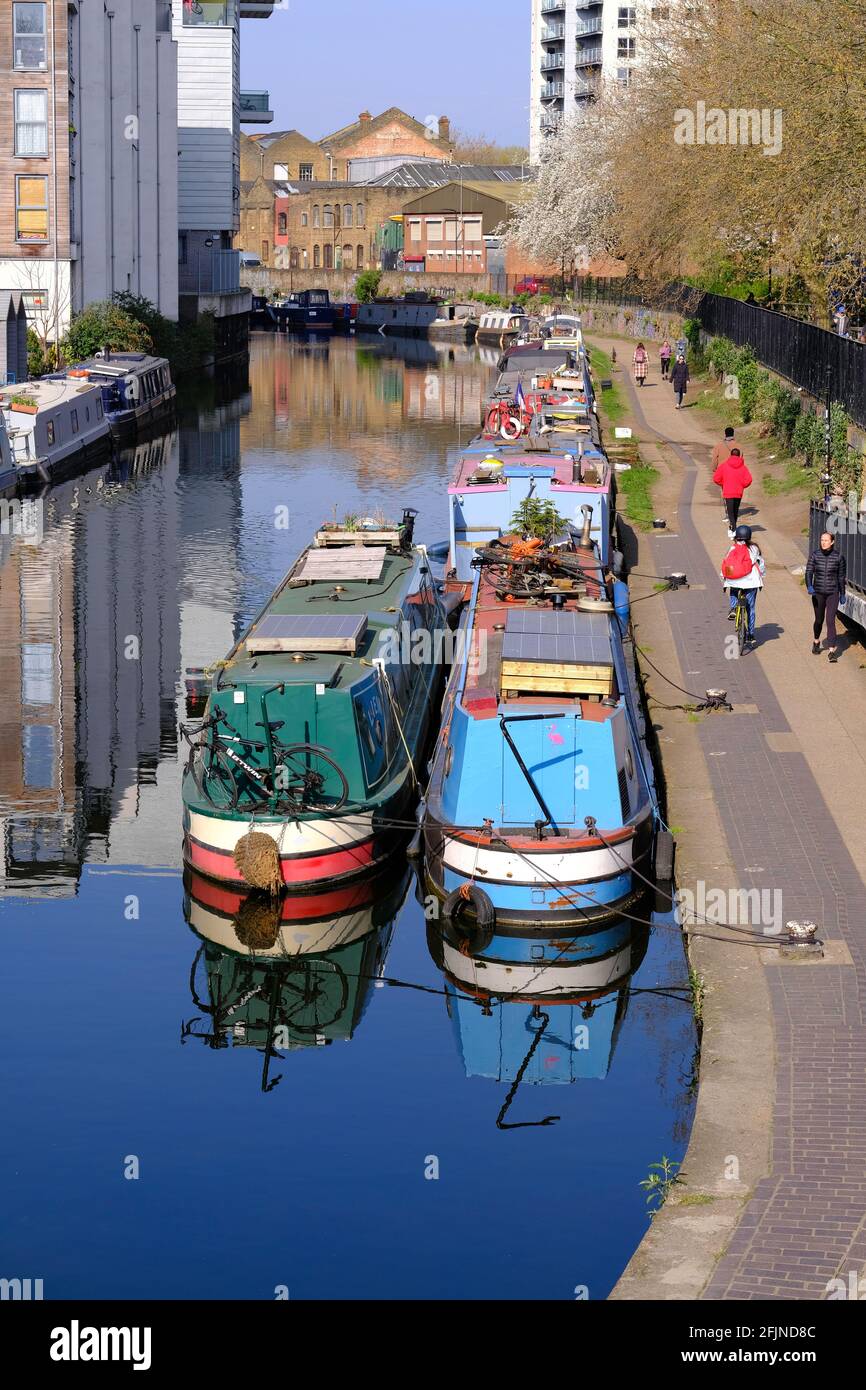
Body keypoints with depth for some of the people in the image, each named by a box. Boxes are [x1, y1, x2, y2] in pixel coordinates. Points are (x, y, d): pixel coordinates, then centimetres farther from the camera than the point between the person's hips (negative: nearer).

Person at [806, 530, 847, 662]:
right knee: (819, 620, 16)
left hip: (833, 593, -2)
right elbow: (809, 572, -9)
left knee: (831, 621, -13)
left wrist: (842, 594, 9)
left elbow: (841, 576, 4)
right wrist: (809, 586, -27)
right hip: (818, 592, 2)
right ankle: (816, 642, 44)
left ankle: (832, 651, -14)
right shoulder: (815, 555, -3)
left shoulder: (838, 556, -4)